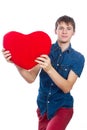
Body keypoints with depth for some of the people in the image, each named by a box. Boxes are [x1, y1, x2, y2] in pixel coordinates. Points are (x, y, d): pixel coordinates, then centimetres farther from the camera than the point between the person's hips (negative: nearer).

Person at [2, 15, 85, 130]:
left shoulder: (78, 58, -7)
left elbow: (67, 88, -18)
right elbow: (31, 78, -11)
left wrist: (49, 69, -34)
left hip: (63, 107, -3)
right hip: (43, 106, 3)